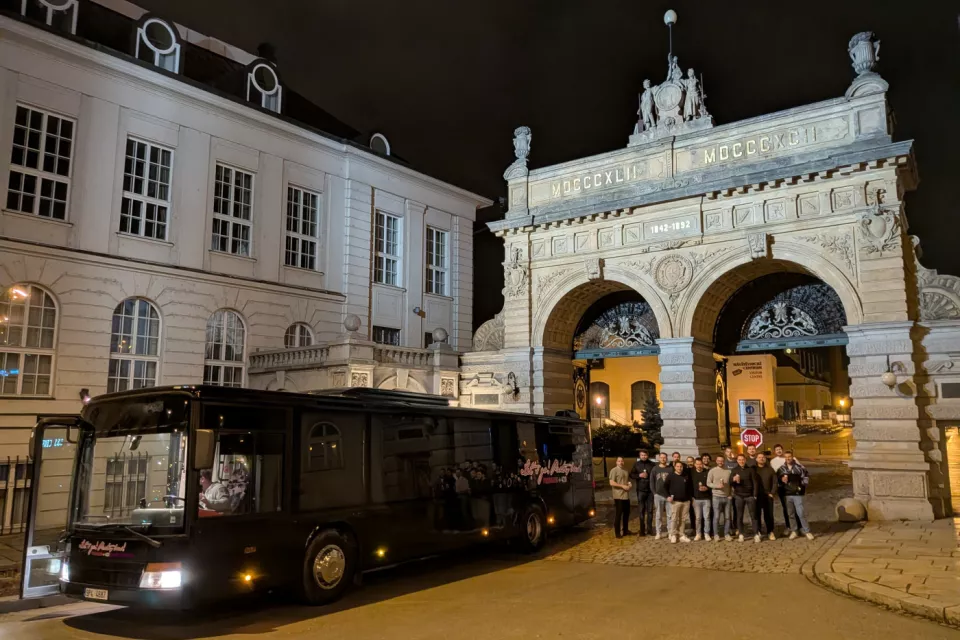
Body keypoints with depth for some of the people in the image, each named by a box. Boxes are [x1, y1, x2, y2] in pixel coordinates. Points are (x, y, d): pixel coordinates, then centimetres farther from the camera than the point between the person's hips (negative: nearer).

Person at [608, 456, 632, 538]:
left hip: (626, 496, 8)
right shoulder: (614, 470, -10)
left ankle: (625, 530, 28)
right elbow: (611, 483, -17)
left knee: (626, 513, 15)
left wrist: (630, 483, 4)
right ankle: (617, 532, 2)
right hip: (618, 496, -8)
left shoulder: (626, 471, 15)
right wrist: (622, 486, -20)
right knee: (618, 514, -4)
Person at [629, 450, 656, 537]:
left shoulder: (652, 464, 1)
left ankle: (649, 528, 16)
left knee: (650, 510, 5)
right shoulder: (636, 464, 5)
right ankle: (642, 529, 9)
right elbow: (631, 475, 4)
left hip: (650, 490, 0)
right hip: (640, 490, 0)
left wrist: (648, 475, -12)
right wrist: (639, 475, -11)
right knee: (641, 511, 3)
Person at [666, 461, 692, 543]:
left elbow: (689, 487, 18)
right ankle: (673, 535, 5)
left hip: (686, 501, 3)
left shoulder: (686, 476, 8)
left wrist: (690, 496, 11)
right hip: (675, 501, -3)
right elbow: (665, 487, 1)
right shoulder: (671, 476, -2)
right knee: (675, 519, -4)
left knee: (682, 519, 8)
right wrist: (668, 496, -9)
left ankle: (682, 535, 16)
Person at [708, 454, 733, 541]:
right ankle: (716, 534, 9)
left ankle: (727, 534, 16)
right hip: (716, 497, -2)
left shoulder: (728, 471, 3)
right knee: (716, 517, 1)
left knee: (727, 517, 6)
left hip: (727, 497, 2)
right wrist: (717, 486, -17)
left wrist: (731, 494, -2)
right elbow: (708, 483, -2)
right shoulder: (712, 471, -1)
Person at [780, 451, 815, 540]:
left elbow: (806, 476, 2)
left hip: (798, 493, -3)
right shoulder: (782, 468, 4)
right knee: (792, 513, 10)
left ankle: (807, 531, 3)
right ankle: (795, 530, 21)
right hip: (787, 494, 3)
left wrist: (803, 485, -5)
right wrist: (782, 480, -6)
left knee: (800, 513, -9)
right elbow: (778, 479, 14)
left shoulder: (799, 467, -4)